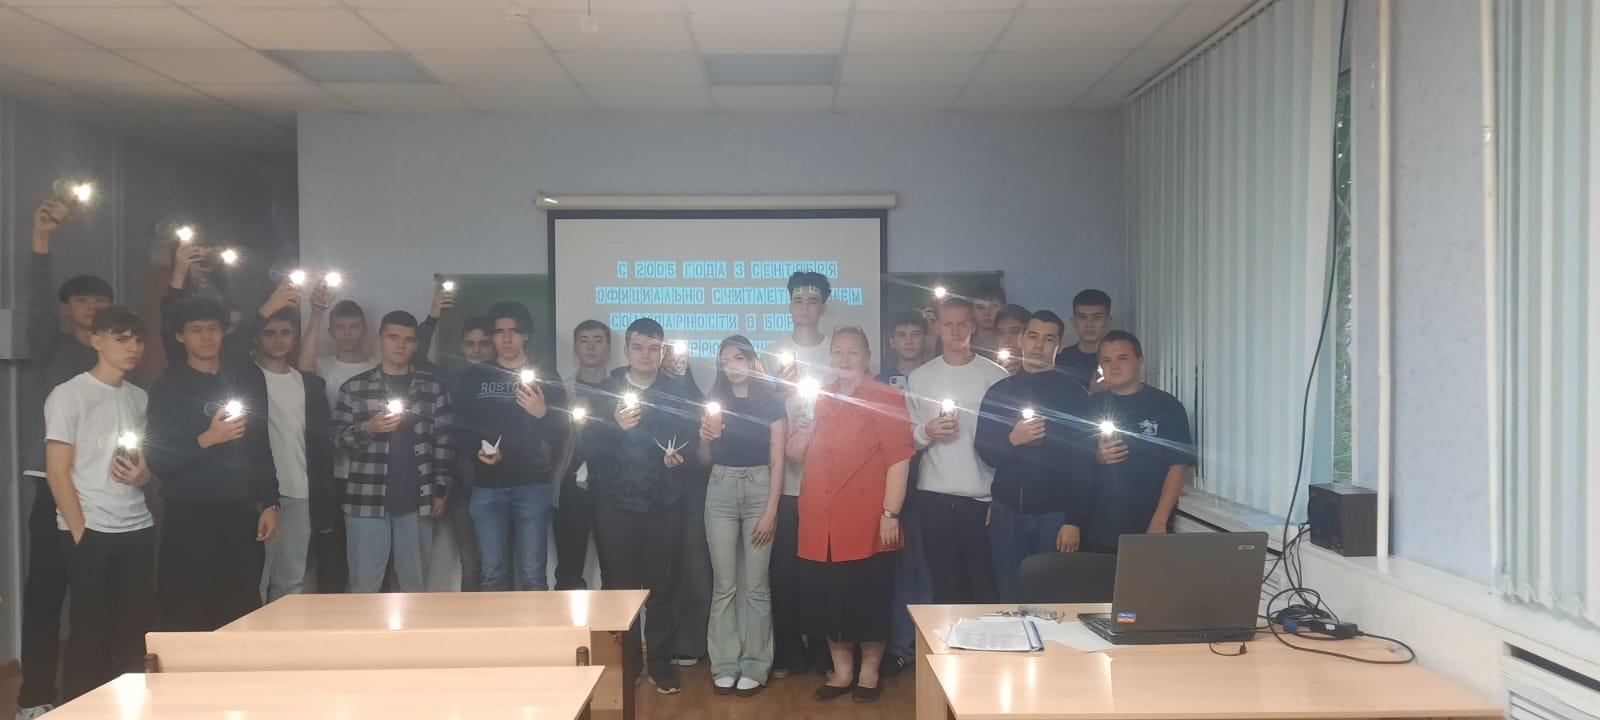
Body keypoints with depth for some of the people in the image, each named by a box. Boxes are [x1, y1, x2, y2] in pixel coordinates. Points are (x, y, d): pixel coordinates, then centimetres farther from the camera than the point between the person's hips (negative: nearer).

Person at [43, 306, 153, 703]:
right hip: (89, 532, -5)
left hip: (138, 529, 5)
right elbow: (57, 471, -7)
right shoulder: (68, 395, -5)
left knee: (133, 632, 6)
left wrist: (143, 475, -2)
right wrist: (80, 532, -10)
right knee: (91, 631, 2)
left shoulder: (140, 398, 12)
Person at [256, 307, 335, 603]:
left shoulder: (311, 384, 12)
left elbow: (323, 444, 11)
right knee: (255, 580, -2)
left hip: (301, 496, 4)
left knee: (292, 581, 8)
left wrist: (325, 504, 8)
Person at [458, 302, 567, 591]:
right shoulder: (474, 377, 10)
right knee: (493, 575, 6)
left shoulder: (546, 378, 5)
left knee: (532, 576, -3)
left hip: (532, 485, -2)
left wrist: (542, 414, -20)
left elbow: (560, 436, 0)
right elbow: (460, 427, 11)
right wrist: (478, 450, -9)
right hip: (487, 487, 2)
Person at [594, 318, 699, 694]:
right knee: (620, 584, 3)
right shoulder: (606, 389, 5)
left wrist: (678, 454, -16)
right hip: (616, 503, 0)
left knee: (660, 585, 4)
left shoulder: (676, 392, 7)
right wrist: (616, 426, -23)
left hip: (662, 503, 0)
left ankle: (660, 662, 14)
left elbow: (691, 436, 4)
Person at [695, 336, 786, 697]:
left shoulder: (770, 401, 0)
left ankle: (753, 666, 9)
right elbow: (705, 460, 13)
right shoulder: (714, 401, 8)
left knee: (755, 584, 1)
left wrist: (771, 511, -10)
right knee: (723, 584, 4)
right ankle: (724, 665, 11)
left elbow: (777, 461, -4)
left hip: (759, 490, -2)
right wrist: (705, 439, -9)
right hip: (720, 492, 3)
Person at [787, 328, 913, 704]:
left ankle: (869, 671, 22)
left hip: (866, 522, -5)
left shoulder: (886, 398, -3)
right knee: (826, 598, 9)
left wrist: (891, 514, -15)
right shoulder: (818, 398, 15)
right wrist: (806, 426, -6)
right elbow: (794, 453, 14)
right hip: (820, 523, 5)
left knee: (868, 599, 4)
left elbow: (898, 459, -9)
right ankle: (842, 670, 24)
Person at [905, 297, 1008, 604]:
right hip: (933, 497, 2)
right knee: (944, 586, 11)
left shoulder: (996, 376, 1)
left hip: (981, 497, -2)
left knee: (984, 588, 1)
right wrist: (927, 431, -11)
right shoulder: (920, 377, 8)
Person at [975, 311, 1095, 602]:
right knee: (1010, 597, 8)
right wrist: (1011, 439, -14)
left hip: (1054, 513, -2)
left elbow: (1083, 462, -5)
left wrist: (1074, 520, -11)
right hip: (1007, 511, 3)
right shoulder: (999, 391, 9)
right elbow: (984, 449, 7)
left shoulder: (1073, 394, -1)